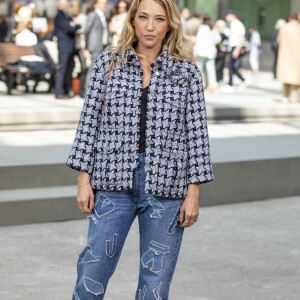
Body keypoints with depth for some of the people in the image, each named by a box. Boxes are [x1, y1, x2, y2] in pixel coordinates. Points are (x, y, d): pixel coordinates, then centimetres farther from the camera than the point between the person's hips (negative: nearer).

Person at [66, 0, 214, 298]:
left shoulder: (187, 72, 2)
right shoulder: (108, 63, 5)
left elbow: (196, 132, 2)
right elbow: (89, 122, 6)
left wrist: (193, 193, -3)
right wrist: (83, 179, 1)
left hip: (165, 188, 0)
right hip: (114, 183, 0)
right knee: (93, 273, 0)